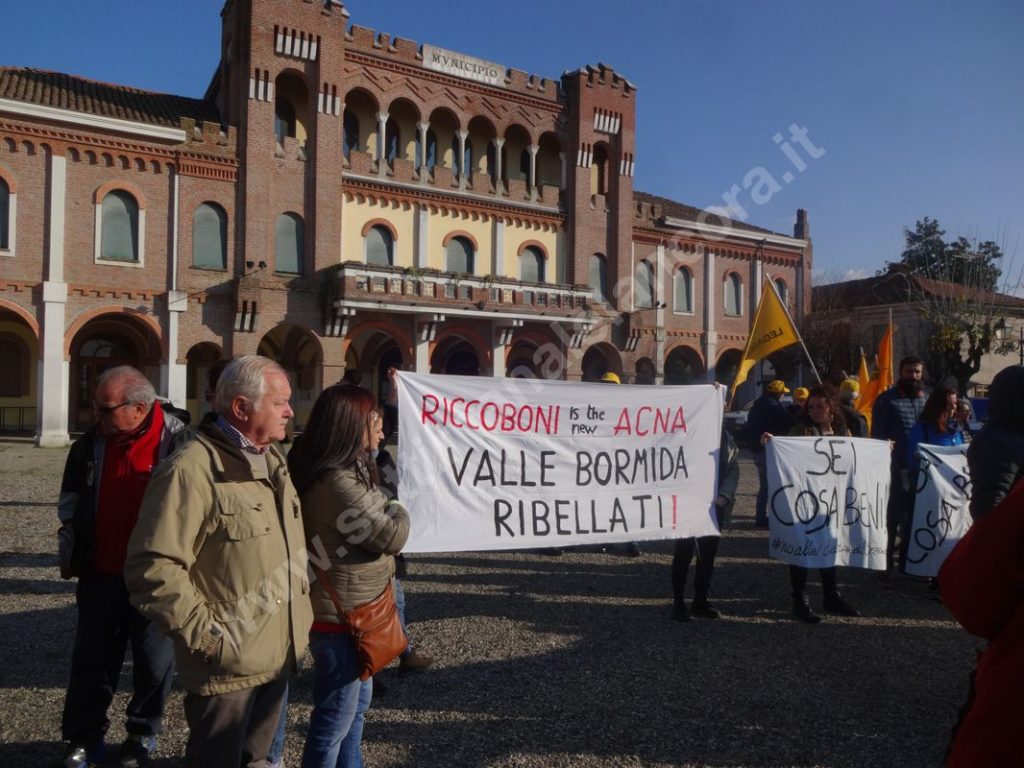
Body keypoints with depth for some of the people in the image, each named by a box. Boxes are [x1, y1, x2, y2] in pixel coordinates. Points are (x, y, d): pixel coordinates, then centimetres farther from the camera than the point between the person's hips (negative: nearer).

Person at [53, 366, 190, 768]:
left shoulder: (180, 443, -15)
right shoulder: (90, 444, 0)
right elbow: (70, 500, 17)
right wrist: (71, 545, 9)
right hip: (99, 576, 4)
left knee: (154, 663, 12)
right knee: (91, 660, 15)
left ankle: (142, 734, 32)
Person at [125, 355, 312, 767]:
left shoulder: (273, 459, 7)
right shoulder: (192, 470, -22)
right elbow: (153, 568, -24)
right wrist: (207, 633, -21)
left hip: (279, 655, 8)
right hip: (227, 663, -7)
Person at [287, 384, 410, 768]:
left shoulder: (345, 472, 7)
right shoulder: (338, 482, -27)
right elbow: (392, 537, -20)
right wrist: (398, 512, -3)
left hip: (353, 611, 10)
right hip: (341, 616, -10)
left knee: (357, 705, 25)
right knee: (335, 720, 7)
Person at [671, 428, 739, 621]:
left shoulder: (725, 438, 7)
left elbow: (733, 469, 3)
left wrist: (724, 495, -11)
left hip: (716, 505, 4)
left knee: (708, 554, 10)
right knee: (684, 553, 4)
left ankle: (701, 601, 22)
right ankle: (678, 602, 13)